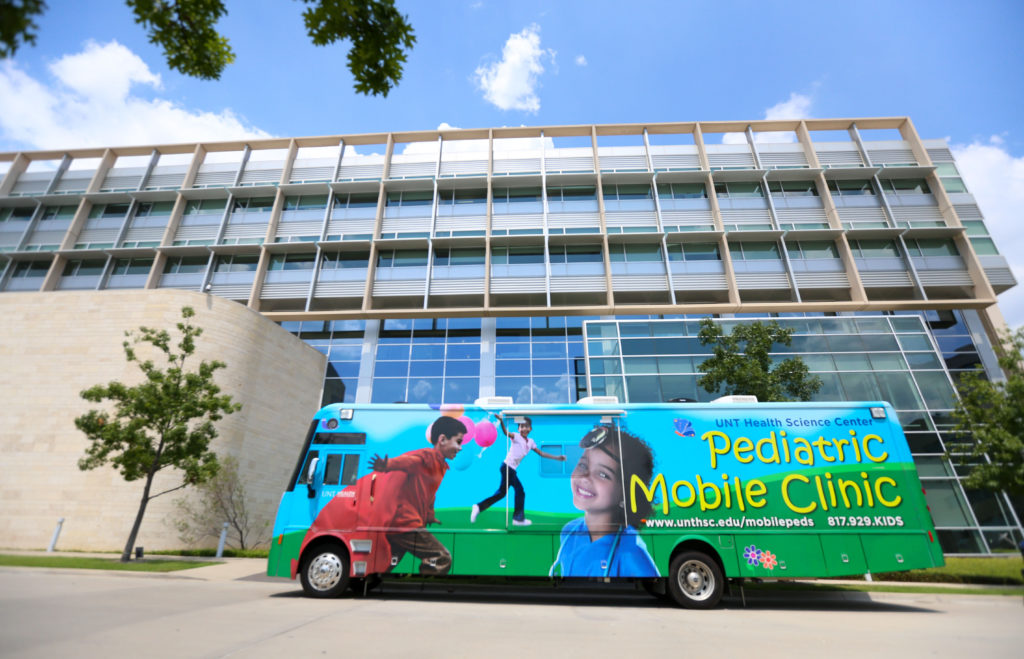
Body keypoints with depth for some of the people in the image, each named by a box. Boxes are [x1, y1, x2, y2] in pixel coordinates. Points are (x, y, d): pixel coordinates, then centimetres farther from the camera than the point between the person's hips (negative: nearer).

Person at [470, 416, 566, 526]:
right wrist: (501, 421, -51)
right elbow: (506, 433, -31)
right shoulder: (516, 437, -11)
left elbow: (542, 454, 17)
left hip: (512, 469, 8)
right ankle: (519, 518, 12)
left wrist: (557, 457, 14)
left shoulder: (531, 442, 11)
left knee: (502, 492, 11)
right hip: (507, 467, -8)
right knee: (520, 490, -2)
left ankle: (479, 507, 19)